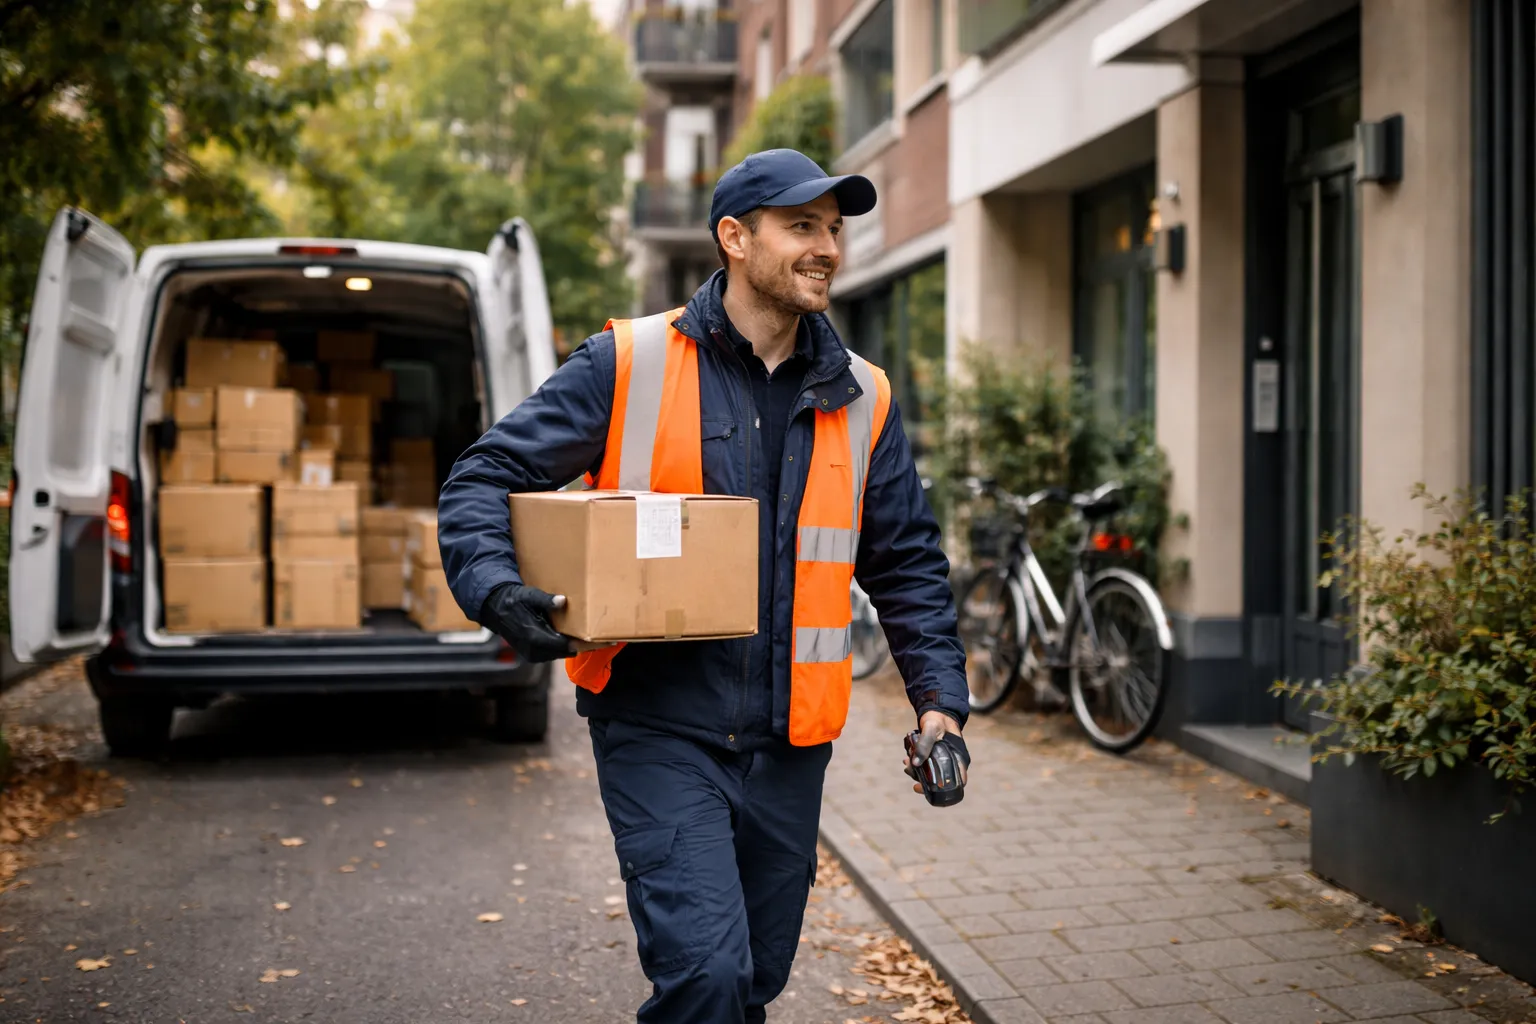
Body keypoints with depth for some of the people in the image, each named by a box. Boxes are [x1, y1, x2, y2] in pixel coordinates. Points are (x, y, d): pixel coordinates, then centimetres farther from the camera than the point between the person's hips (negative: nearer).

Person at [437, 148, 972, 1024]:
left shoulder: (861, 400, 8)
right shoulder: (628, 365, -5)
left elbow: (909, 566, 14)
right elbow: (485, 481, -4)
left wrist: (939, 698, 4)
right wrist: (499, 592, -22)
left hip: (789, 745, 5)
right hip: (659, 730, -4)